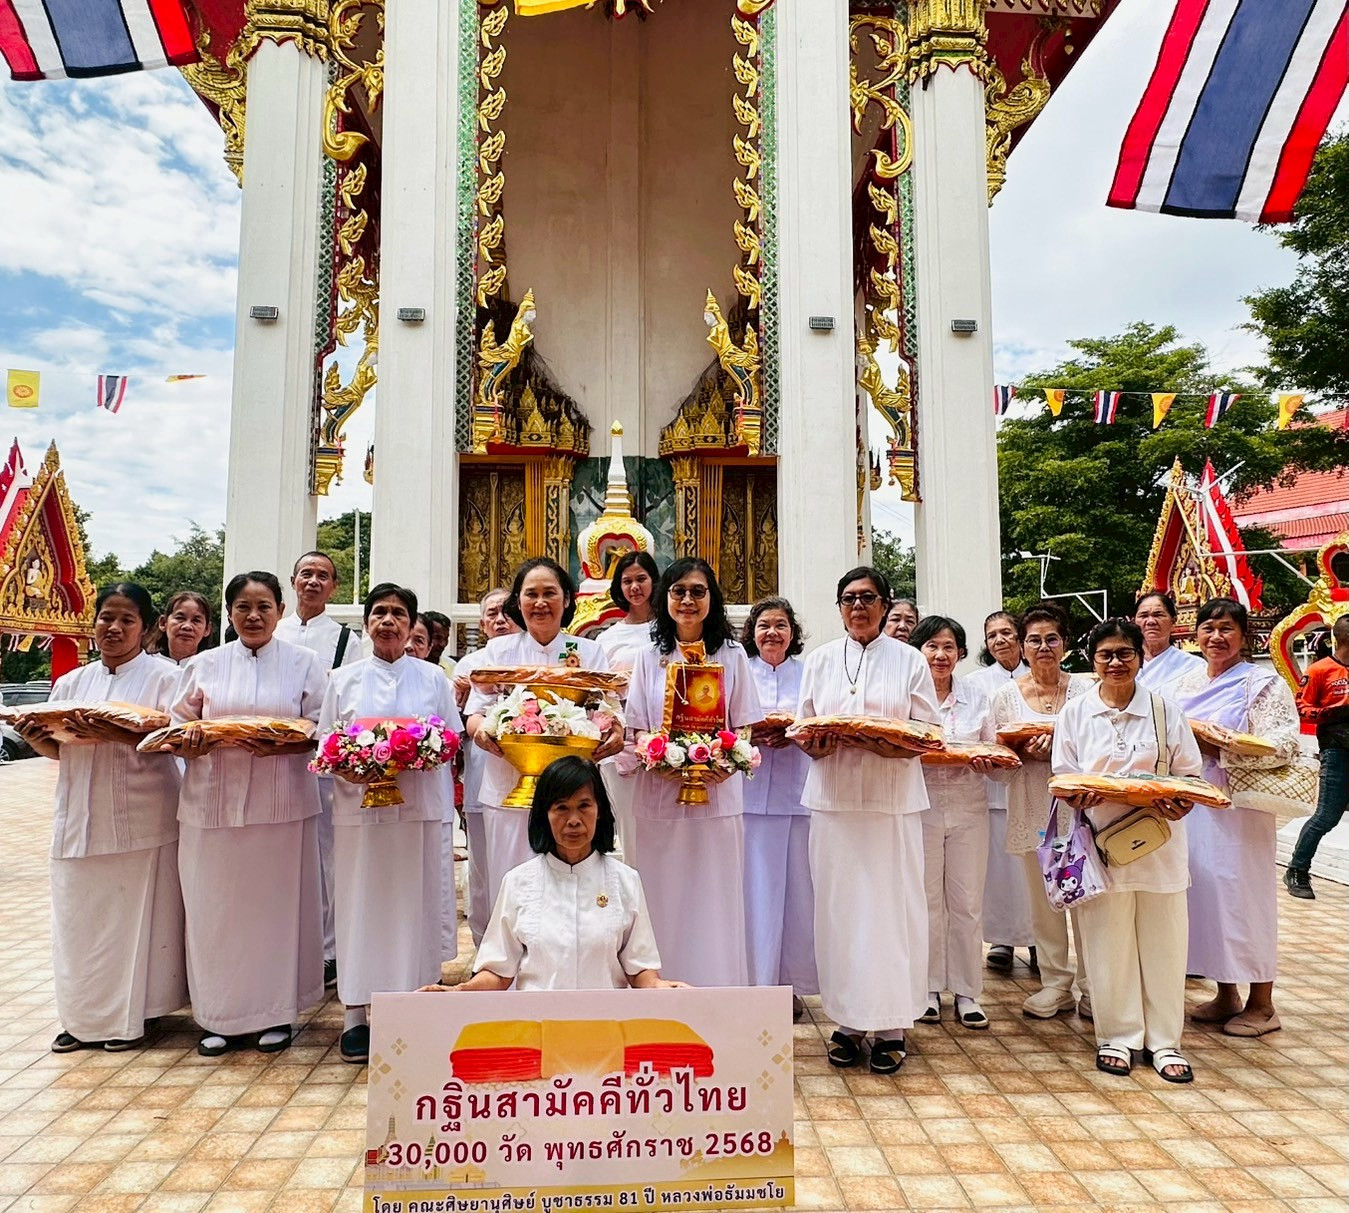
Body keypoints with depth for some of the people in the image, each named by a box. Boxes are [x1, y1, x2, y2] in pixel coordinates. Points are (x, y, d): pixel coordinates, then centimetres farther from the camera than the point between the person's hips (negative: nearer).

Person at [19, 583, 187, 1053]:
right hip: (81, 820, 5)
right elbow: (58, 748, 17)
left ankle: (135, 1015, 17)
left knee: (136, 916, 3)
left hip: (141, 818, -5)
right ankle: (84, 1017, 24)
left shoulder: (163, 676, -3)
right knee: (79, 917, 10)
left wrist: (114, 735, -28)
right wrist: (34, 738, -4)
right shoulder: (73, 683, 14)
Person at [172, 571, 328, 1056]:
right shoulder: (203, 665, 12)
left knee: (277, 903, 3)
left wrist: (281, 744, -19)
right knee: (217, 909, 5)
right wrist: (188, 741, -12)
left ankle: (277, 1013, 17)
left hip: (280, 802, -2)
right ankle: (223, 1017, 19)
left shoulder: (305, 663, 5)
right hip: (213, 802, 2)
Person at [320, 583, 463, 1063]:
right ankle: (356, 1015, 11)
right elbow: (325, 745, 8)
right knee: (359, 905, 2)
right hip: (358, 804, 0)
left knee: (412, 904, 2)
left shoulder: (433, 678, 10)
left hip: (418, 806, 0)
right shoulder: (344, 679, 11)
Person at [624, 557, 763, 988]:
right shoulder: (649, 658, 10)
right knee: (664, 899, 3)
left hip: (717, 794, -1)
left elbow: (744, 727, 6)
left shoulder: (732, 656, 8)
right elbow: (637, 728, 7)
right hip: (660, 794, 1)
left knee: (715, 899, 2)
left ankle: (717, 989, 12)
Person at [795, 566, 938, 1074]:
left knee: (890, 906, -1)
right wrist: (815, 745, -10)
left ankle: (890, 1025, 11)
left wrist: (889, 745, -17)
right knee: (838, 905, 3)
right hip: (833, 797, 2)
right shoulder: (820, 660, 13)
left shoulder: (909, 660, 7)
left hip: (893, 798, -2)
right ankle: (847, 1020, 14)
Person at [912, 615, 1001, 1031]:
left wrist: (986, 762, -12)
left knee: (967, 902, 6)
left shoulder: (976, 694, 7)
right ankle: (929, 989, 20)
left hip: (968, 807, 2)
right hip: (922, 805, -2)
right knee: (926, 900, 6)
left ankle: (967, 991, 18)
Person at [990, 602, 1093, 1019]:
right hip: (1032, 808, 1)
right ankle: (1055, 984, 21)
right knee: (1042, 897, 8)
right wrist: (1024, 752, -14)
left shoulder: (1084, 690, 2)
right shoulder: (1006, 695, 5)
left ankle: (1092, 986, 17)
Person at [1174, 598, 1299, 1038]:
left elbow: (1282, 746, -15)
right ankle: (1226, 995, 23)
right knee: (1203, 890, 9)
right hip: (1190, 805, 6)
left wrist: (1220, 748, -21)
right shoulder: (1184, 685, 14)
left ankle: (1261, 1004, 14)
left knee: (1243, 893, -1)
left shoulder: (1264, 684, -4)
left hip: (1237, 806, -6)